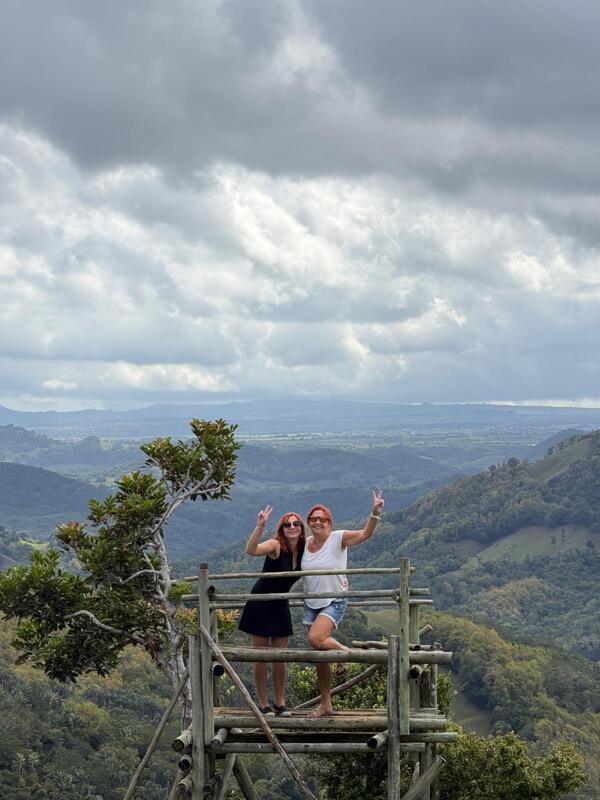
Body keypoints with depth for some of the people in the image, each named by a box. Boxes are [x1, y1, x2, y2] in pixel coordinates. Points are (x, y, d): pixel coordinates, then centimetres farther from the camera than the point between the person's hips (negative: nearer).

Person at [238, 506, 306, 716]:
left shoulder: (304, 550, -2)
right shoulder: (276, 545, -18)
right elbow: (251, 550, -38)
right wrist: (260, 527, -53)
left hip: (280, 606, 5)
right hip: (260, 605, -5)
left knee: (280, 658, 6)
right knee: (260, 658, 0)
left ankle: (280, 703, 15)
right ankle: (264, 704, 7)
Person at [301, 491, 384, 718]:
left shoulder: (338, 538, -10)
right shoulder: (304, 544, 3)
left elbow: (366, 534, -24)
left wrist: (376, 512, -38)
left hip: (334, 602, -5)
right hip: (311, 604, 5)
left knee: (315, 639, -29)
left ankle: (344, 652, 1)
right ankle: (325, 704, 19)